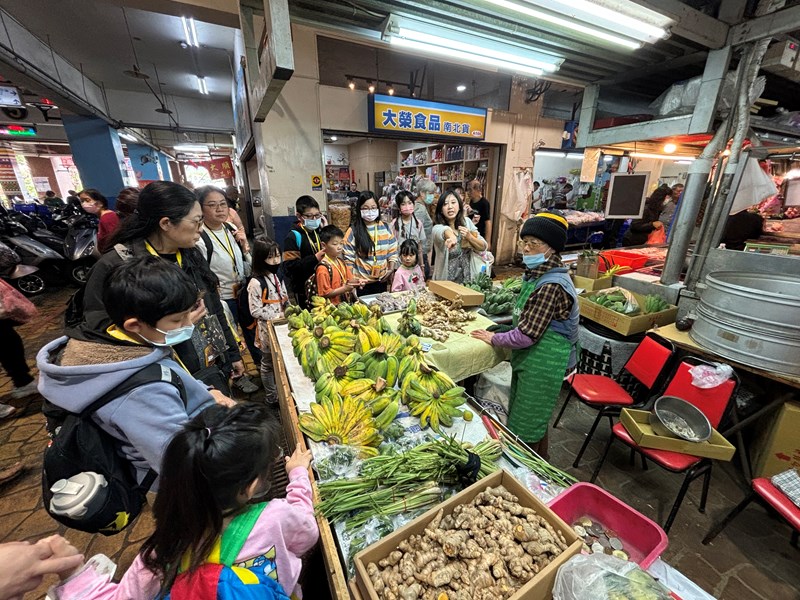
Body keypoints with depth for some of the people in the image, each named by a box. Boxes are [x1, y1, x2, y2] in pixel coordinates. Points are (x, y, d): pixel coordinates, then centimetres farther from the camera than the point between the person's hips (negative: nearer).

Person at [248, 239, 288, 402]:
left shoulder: (277, 276, 6)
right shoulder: (256, 282, -17)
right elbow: (255, 311, -18)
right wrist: (276, 317, -18)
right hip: (268, 328, -6)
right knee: (268, 362, 11)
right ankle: (272, 396, 27)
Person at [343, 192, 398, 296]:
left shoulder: (385, 227, 2)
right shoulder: (353, 231, -8)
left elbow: (393, 252, 8)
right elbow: (348, 259, -7)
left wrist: (391, 270, -4)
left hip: (382, 280, 3)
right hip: (361, 282, -3)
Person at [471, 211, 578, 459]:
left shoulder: (551, 286, -26)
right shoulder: (536, 274, 4)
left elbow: (527, 334, -25)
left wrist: (494, 339, -11)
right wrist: (501, 330, 4)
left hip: (542, 364, -10)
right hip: (530, 358, 10)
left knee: (527, 426, 8)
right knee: (532, 420, 25)